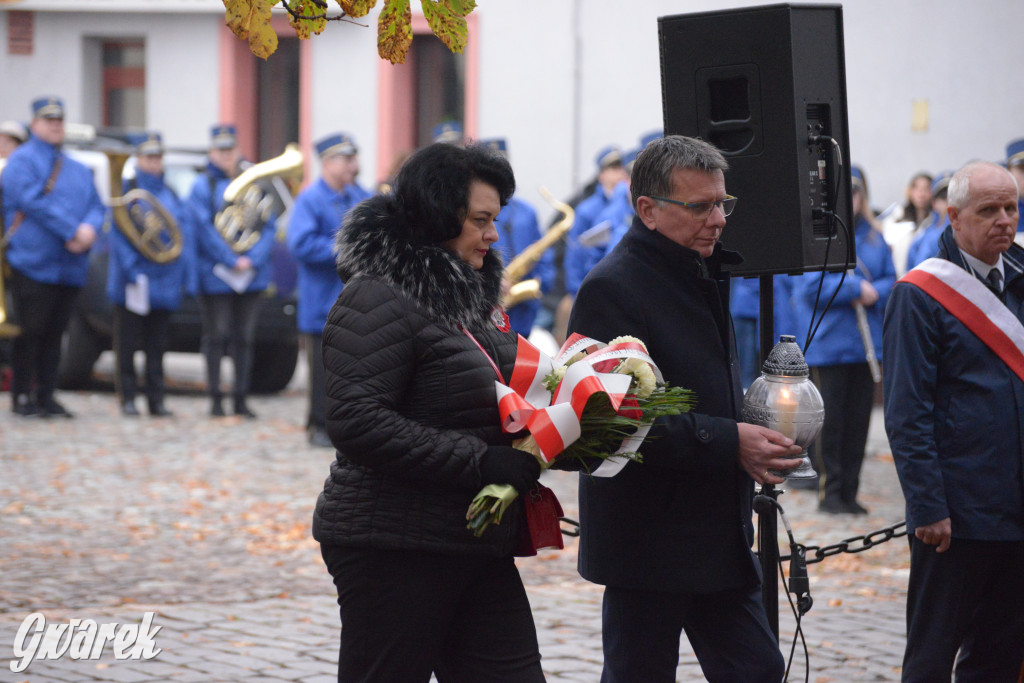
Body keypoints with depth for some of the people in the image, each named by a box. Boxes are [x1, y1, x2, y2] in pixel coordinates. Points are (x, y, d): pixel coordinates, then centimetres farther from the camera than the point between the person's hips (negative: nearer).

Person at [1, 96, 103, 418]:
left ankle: (46, 397, 12)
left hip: (69, 267, 6)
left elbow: (96, 206, 13)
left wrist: (89, 228, -11)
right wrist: (71, 232, -19)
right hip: (33, 263, -6)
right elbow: (33, 201, -14)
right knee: (30, 331, -5)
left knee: (54, 334, 8)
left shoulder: (78, 170, 20)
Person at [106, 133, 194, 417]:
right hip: (132, 281, -4)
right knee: (128, 343, 0)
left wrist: (183, 273, 1)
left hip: (164, 282, 4)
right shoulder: (126, 191, 0)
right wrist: (130, 269, -15)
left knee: (157, 345, 8)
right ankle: (127, 398, 6)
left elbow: (185, 233, 10)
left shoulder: (171, 195, 12)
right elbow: (117, 233, -7)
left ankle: (156, 400, 12)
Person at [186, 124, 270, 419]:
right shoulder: (203, 186, 0)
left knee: (244, 338, 6)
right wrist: (233, 261, -14)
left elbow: (268, 226, 6)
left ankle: (241, 399, 10)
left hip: (251, 273, 3)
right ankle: (215, 399, 5)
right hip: (215, 278, -3)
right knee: (216, 338, 0)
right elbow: (205, 229, -8)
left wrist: (253, 259, -9)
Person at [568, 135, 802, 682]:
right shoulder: (611, 288, -15)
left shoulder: (704, 277, 15)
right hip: (646, 543, -8)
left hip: (718, 535, 8)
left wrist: (753, 438, 10)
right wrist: (729, 442, -25)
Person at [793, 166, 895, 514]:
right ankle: (829, 491, 8)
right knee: (831, 420, -2)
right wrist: (857, 288, -12)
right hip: (828, 341, -4)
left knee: (858, 419, 6)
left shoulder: (873, 236, 11)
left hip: (866, 343, 5)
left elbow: (891, 280, 11)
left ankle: (849, 492, 14)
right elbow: (811, 287, -13)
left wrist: (874, 293, -11)